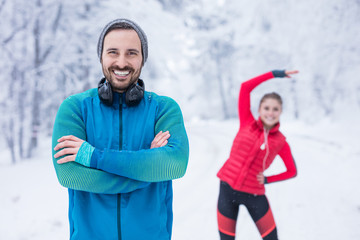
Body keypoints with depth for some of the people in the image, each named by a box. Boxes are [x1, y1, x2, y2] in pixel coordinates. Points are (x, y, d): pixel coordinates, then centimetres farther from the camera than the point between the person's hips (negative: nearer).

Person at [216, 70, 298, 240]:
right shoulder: (247, 123, 0)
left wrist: (267, 180, -2)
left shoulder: (280, 142, 0)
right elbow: (245, 87, -6)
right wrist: (274, 74, -3)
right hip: (227, 189, 0)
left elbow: (292, 171, 11)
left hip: (254, 195, 0)